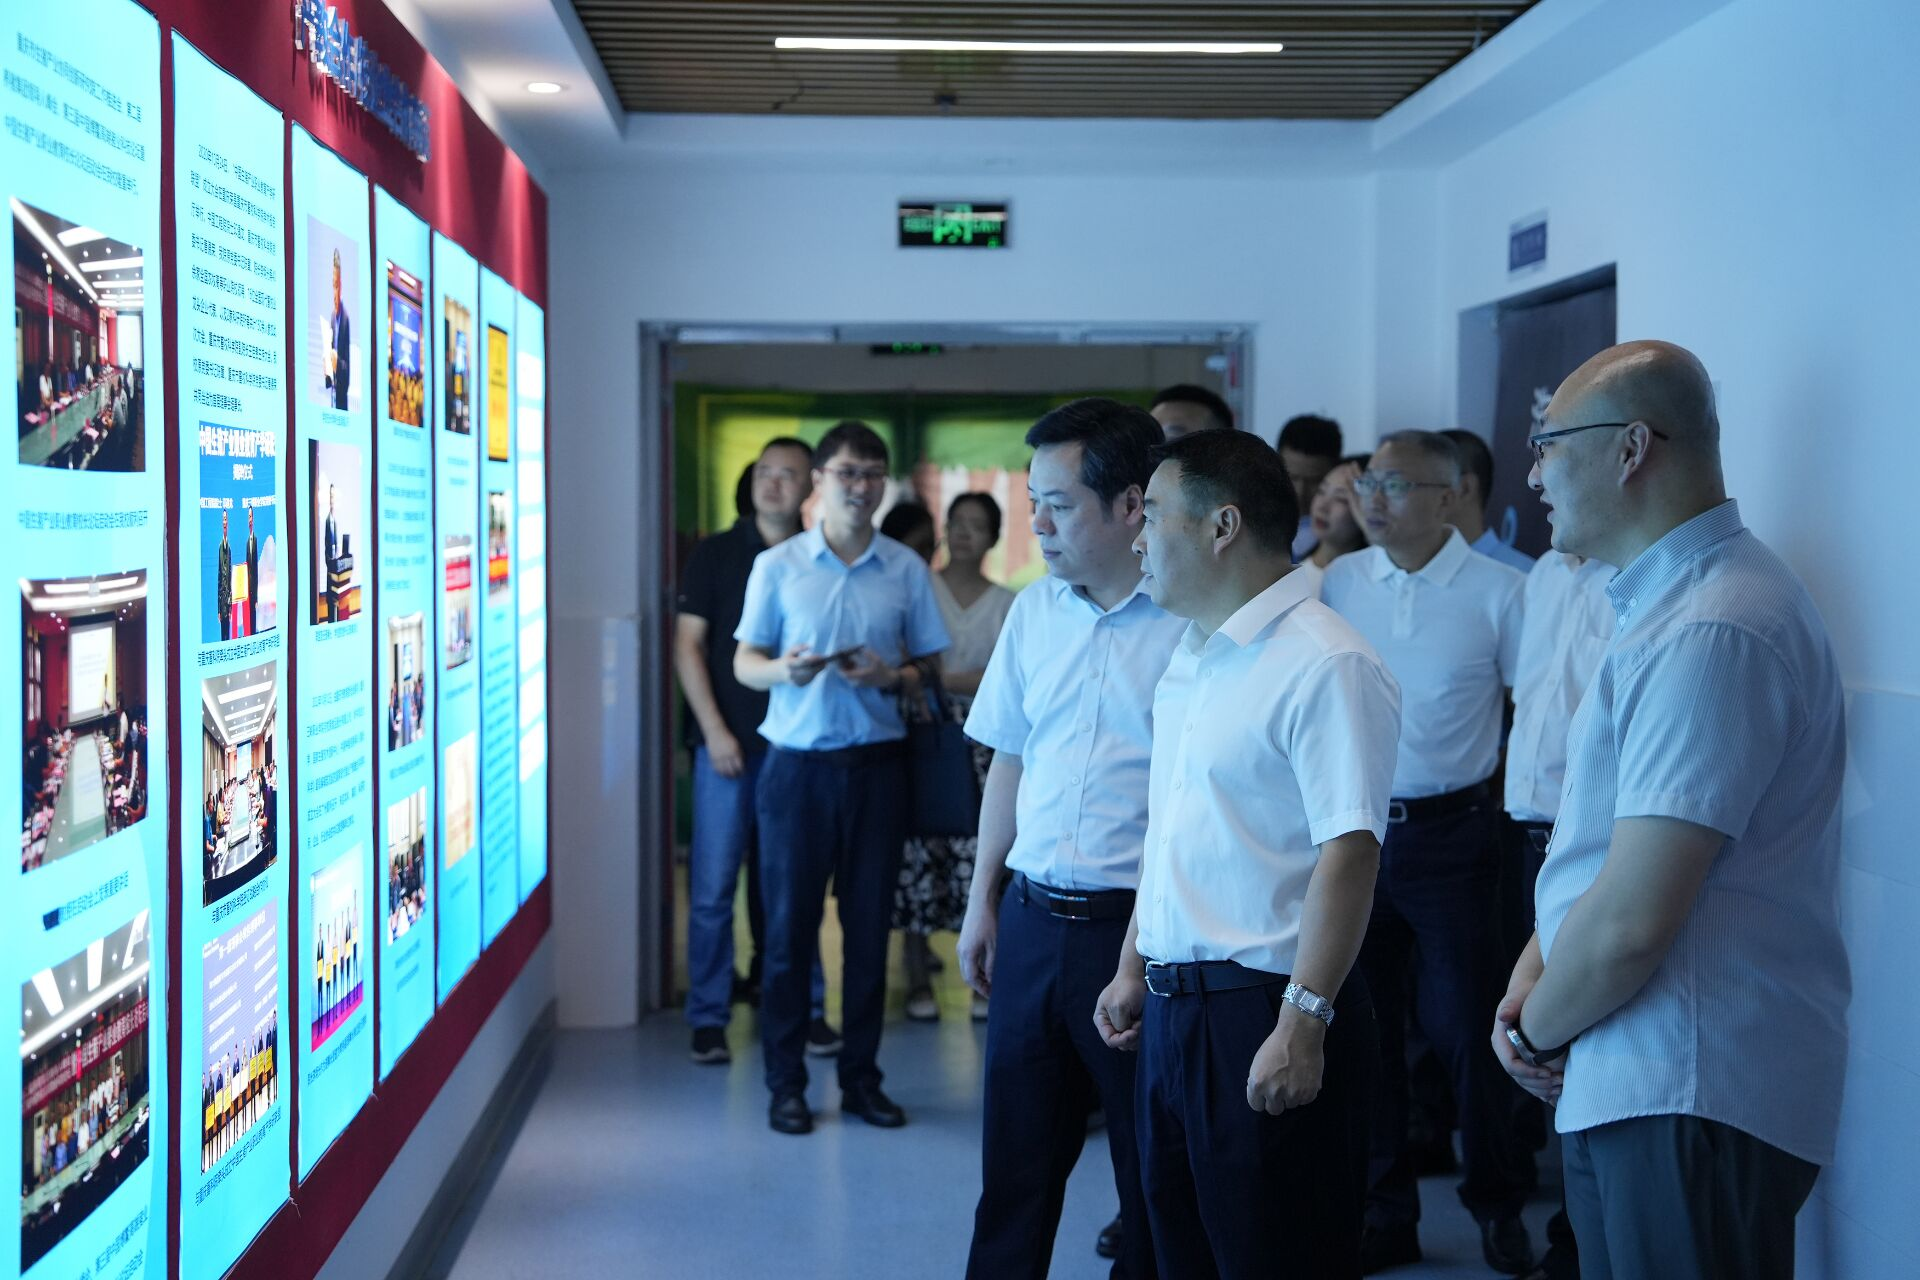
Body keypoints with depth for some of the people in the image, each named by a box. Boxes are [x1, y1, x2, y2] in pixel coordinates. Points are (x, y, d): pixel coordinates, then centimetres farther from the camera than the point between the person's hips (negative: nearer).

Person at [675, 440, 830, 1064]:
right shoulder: (715, 555, 3)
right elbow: (687, 645, 0)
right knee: (713, 887, 0)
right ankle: (708, 1017, 10)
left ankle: (806, 1009, 17)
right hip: (728, 743, -1)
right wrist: (715, 730, -8)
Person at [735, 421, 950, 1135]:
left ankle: (861, 1077, 17)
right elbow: (744, 663, 5)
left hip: (876, 763, 1)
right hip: (798, 762, -1)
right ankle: (786, 1082, 11)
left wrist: (892, 677, -12)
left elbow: (930, 669, 9)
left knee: (869, 927, 6)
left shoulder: (906, 570, 6)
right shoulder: (777, 565, 4)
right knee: (788, 925, 1)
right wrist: (785, 669, -17)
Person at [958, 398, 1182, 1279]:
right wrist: (982, 903, 15)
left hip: (1139, 928, -5)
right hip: (1032, 918, 6)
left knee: (1154, 1168, 9)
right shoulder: (1033, 611, 8)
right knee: (1015, 1158, 15)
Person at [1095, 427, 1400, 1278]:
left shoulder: (1324, 664, -16)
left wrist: (1303, 1023, -25)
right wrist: (1133, 968, 20)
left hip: (1264, 1014, -9)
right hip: (1173, 1008, 9)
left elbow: (1348, 852, -22)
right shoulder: (1190, 657, 14)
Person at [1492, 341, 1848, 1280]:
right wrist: (1530, 977, 5)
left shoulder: (1710, 634, -21)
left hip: (1692, 1101, -10)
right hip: (1630, 1087, 10)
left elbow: (1630, 921, -24)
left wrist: (1537, 1031, -7)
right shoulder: (1665, 605, 14)